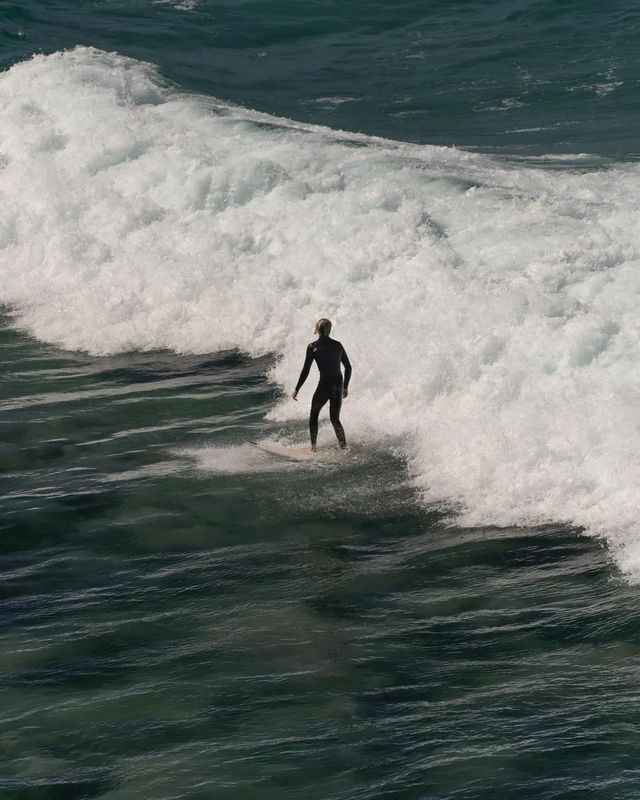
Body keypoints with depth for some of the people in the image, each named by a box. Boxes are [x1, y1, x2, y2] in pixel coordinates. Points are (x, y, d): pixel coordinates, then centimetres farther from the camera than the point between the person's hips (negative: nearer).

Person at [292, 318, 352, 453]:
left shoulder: (313, 347, -5)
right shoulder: (337, 345, 8)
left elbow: (305, 371, -5)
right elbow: (348, 367, 12)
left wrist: (296, 390, 2)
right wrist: (345, 387, 23)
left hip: (325, 385, -4)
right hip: (338, 385, 4)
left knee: (313, 416, 15)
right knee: (335, 419, 17)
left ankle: (313, 447, 7)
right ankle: (344, 447, 9)